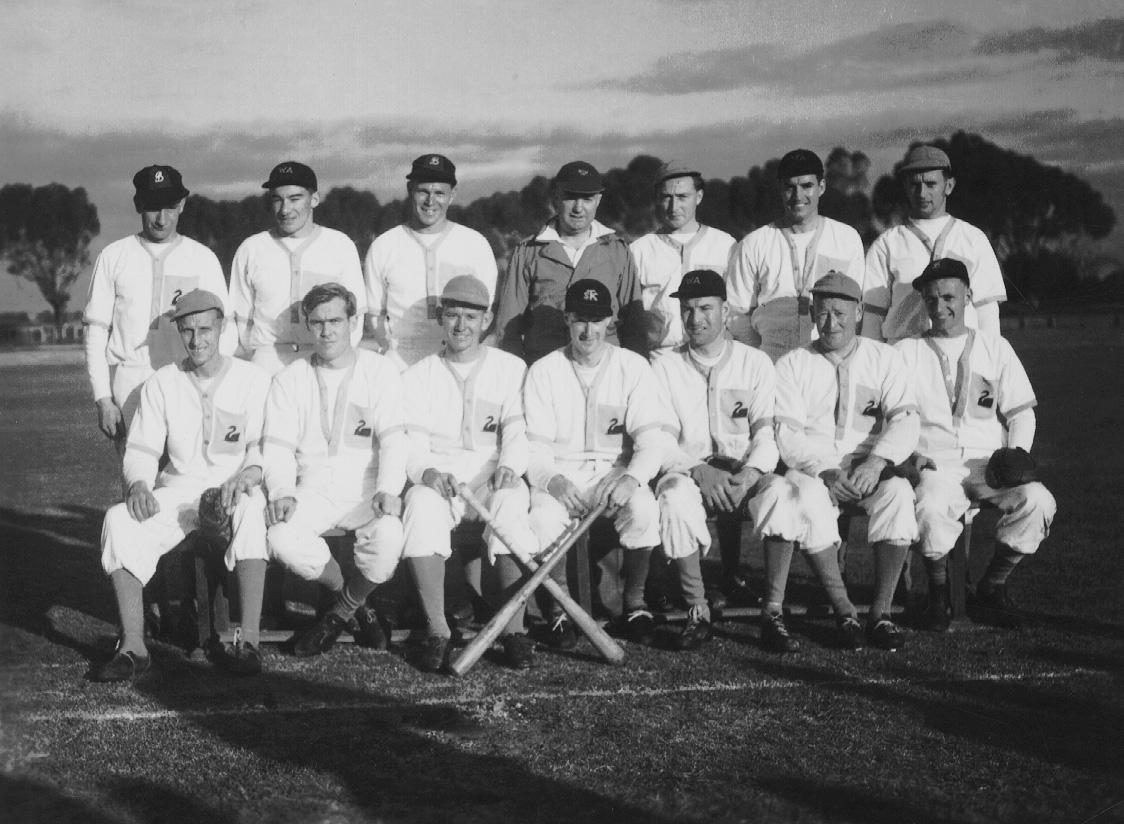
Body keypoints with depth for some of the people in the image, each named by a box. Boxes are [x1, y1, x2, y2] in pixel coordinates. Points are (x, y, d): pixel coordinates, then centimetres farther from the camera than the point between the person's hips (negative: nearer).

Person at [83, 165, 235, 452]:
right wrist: (103, 399, -2)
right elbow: (96, 331, 9)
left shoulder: (203, 258, 11)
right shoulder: (113, 256, 11)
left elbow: (225, 331, 6)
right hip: (131, 383, 0)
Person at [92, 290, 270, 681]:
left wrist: (247, 474, -26)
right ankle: (132, 647, -26)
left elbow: (264, 445, -3)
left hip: (235, 491, -3)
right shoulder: (161, 384, 10)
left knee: (252, 510, -39)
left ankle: (249, 642, -38)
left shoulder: (252, 380, 3)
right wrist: (139, 484, -14)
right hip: (179, 490, 3)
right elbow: (141, 449, 9)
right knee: (119, 521, -26)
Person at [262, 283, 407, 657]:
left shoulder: (380, 371, 6)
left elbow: (394, 439, -5)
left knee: (388, 539, -33)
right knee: (283, 539, -29)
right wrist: (282, 492, -17)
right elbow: (278, 447, 4)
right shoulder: (290, 380, 11)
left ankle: (340, 613, -3)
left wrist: (387, 490, -24)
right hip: (314, 490, 2)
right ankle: (359, 606, -2)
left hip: (367, 488, -2)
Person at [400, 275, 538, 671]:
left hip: (493, 478, 0)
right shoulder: (418, 376, 15)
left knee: (511, 503, -36)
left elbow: (517, 430, 4)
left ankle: (515, 630, -30)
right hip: (437, 478, 1)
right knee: (421, 505, -35)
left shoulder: (511, 368, 13)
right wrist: (426, 470, -18)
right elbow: (412, 441, 6)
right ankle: (437, 632, -31)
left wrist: (509, 466, -19)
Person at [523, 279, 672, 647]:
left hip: (617, 470, 0)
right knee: (544, 515, -32)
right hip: (558, 474, 0)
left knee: (643, 508, -31)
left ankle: (634, 604, -9)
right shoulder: (543, 371, 4)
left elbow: (652, 438, -3)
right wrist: (553, 480, -23)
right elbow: (534, 445, -1)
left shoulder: (633, 368, 4)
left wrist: (632, 477, -24)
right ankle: (559, 610, -11)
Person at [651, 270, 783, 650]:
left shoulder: (756, 363, 10)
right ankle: (697, 612, -25)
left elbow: (767, 432, 1)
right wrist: (698, 471, -18)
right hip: (687, 470, 0)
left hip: (747, 471, 0)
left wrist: (750, 472, -19)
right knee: (676, 497, -36)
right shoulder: (665, 367, 9)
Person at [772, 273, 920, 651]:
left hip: (870, 470, 1)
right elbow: (787, 433, -1)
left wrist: (876, 462, -19)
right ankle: (843, 612, -26)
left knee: (898, 492, -32)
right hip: (810, 469, 0)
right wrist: (824, 471, -19)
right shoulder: (792, 364, 10)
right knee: (808, 498, -35)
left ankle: (880, 612, -24)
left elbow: (905, 420, 0)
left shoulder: (884, 358, 12)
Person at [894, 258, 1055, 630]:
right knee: (931, 506, -36)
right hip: (934, 464, -2)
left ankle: (991, 589, -6)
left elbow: (1021, 412, 15)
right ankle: (939, 592, -9)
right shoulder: (906, 352, 12)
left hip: (988, 461, 2)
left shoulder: (996, 348, 16)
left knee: (1038, 501, -27)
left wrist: (1018, 451, -4)